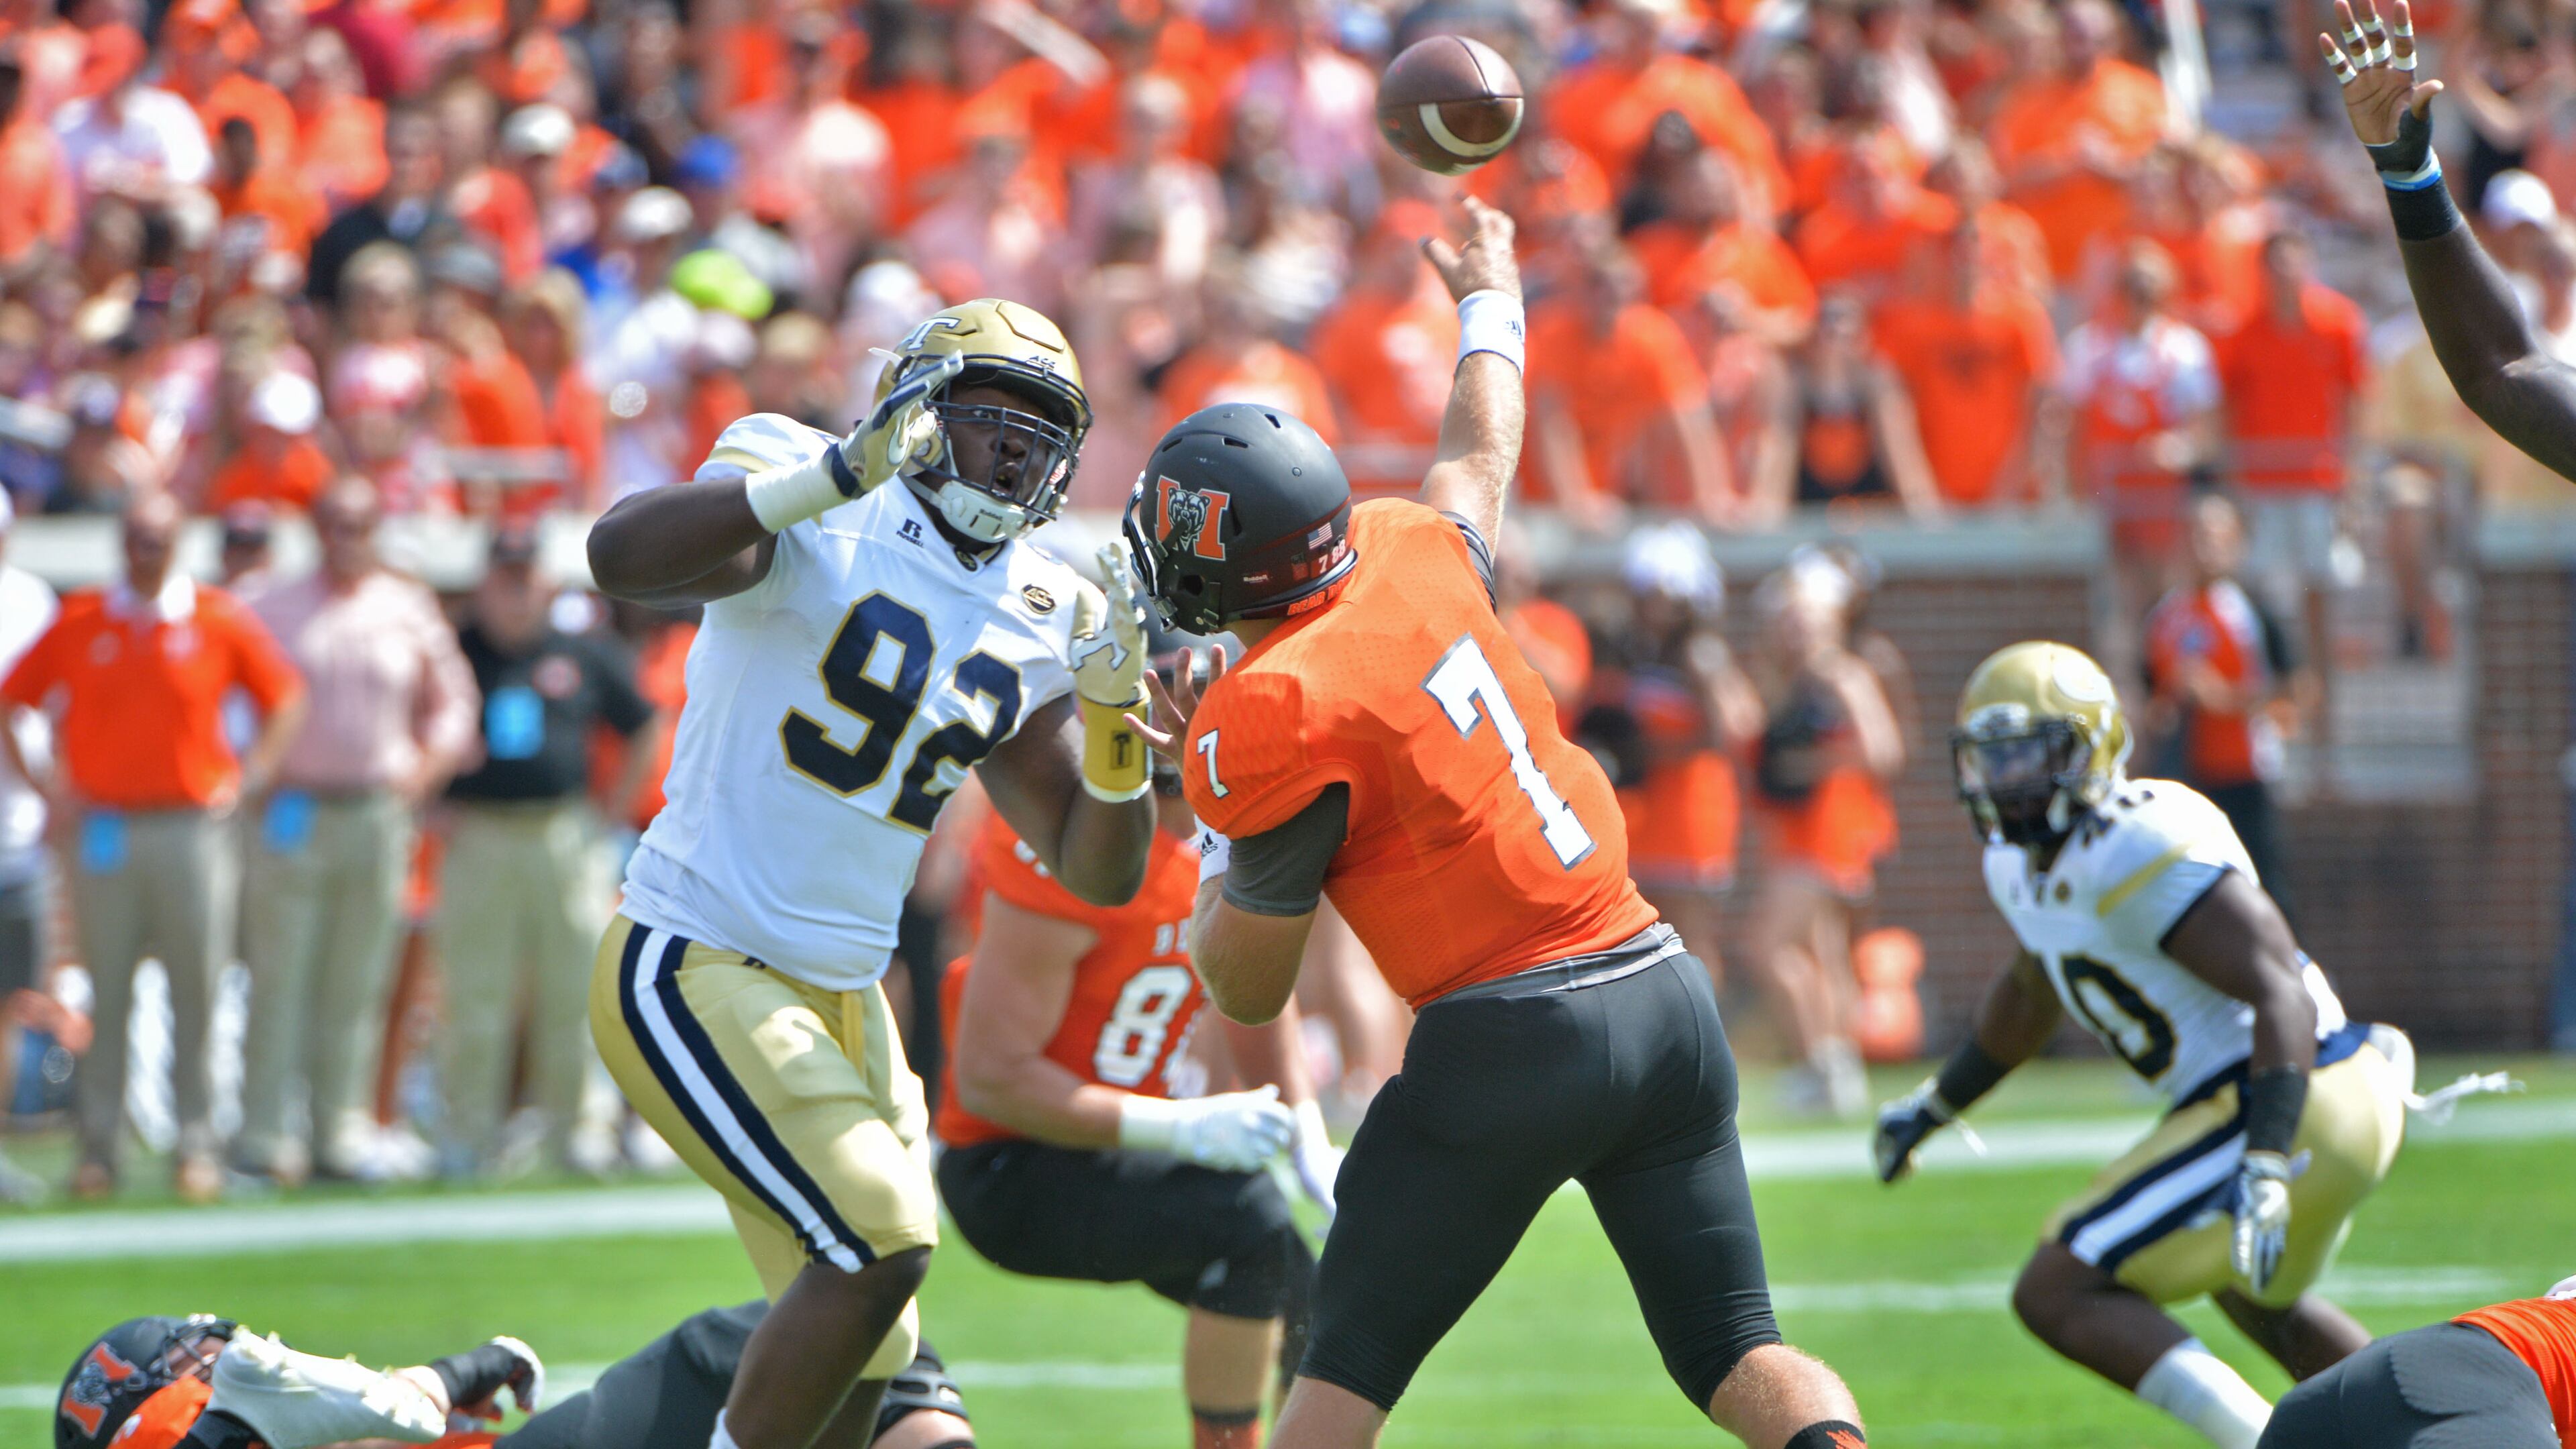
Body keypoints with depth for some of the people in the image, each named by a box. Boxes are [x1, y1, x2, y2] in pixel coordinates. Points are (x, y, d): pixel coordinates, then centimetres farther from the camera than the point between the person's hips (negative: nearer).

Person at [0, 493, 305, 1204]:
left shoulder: (221, 622, 3)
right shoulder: (79, 624, 5)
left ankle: (197, 1145, 4)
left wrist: (254, 773, 1)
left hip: (192, 827, -1)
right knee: (104, 995, 1)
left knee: (196, 993, -1)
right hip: (103, 832, 1)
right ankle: (99, 1147, 5)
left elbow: (286, 696, 11)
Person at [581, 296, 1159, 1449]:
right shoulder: (817, 525, -12)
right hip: (692, 970, -8)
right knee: (882, 1239, -21)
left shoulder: (1040, 624, 8)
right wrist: (834, 475, -40)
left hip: (839, 1001, 8)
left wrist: (1113, 707, -8)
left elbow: (1099, 871, 8)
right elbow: (623, 557, -33)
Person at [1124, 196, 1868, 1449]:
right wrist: (1490, 303, 54)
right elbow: (1480, 458, 33)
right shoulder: (1411, 550, 6)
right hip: (1663, 997, 6)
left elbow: (1247, 993, -2)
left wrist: (1206, 801, 14)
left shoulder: (1271, 719, -12)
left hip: (1509, 1038, -6)